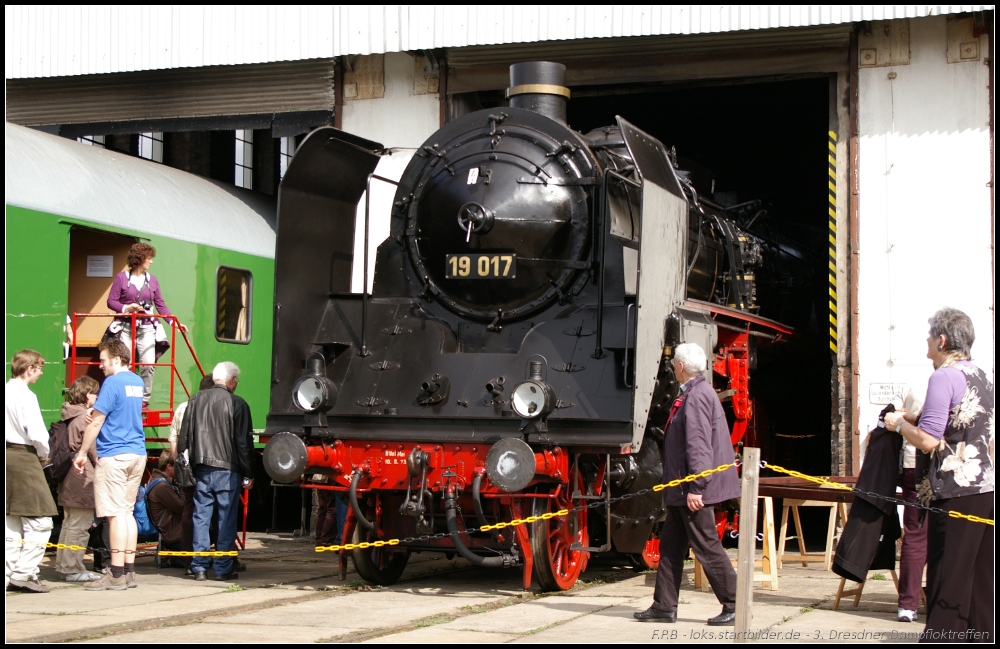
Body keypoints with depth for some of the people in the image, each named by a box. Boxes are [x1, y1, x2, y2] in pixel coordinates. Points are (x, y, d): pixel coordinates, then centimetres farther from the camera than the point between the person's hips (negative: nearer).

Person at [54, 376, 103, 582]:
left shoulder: (70, 416, 13)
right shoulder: (85, 418, -14)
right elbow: (92, 449, -14)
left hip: (69, 478, 10)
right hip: (83, 479, -10)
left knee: (69, 523, 17)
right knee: (79, 526, -6)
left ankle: (63, 564, 23)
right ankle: (72, 568, -5)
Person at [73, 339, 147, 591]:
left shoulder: (113, 383, -11)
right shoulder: (137, 382, 13)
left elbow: (96, 422, -10)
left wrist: (82, 453, -4)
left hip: (114, 455, -8)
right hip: (137, 454, 8)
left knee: (115, 513, -6)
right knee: (127, 512, 12)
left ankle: (117, 575, -5)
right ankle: (129, 571, 13)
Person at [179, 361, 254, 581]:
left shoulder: (195, 400, 6)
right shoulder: (237, 404, -7)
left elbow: (184, 436, 9)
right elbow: (244, 442, -6)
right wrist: (248, 474, 1)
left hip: (201, 469, 4)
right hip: (227, 469, -4)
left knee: (201, 517, 7)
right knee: (226, 519, 2)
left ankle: (199, 567, 8)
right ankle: (223, 568, 4)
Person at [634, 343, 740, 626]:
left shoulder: (697, 396, -17)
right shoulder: (691, 395, 15)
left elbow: (699, 445, -23)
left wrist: (695, 488, -25)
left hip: (693, 490, -11)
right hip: (681, 491, 11)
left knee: (707, 548, -5)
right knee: (671, 546, 12)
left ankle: (734, 608, 1)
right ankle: (664, 606, 18)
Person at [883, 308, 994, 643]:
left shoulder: (945, 377, -12)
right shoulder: (983, 378, 14)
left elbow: (927, 440, -18)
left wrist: (899, 424, 0)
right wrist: (915, 419, 19)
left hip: (955, 492, -8)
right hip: (986, 488, 8)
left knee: (948, 577, -5)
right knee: (981, 575, 11)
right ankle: (982, 635, 15)